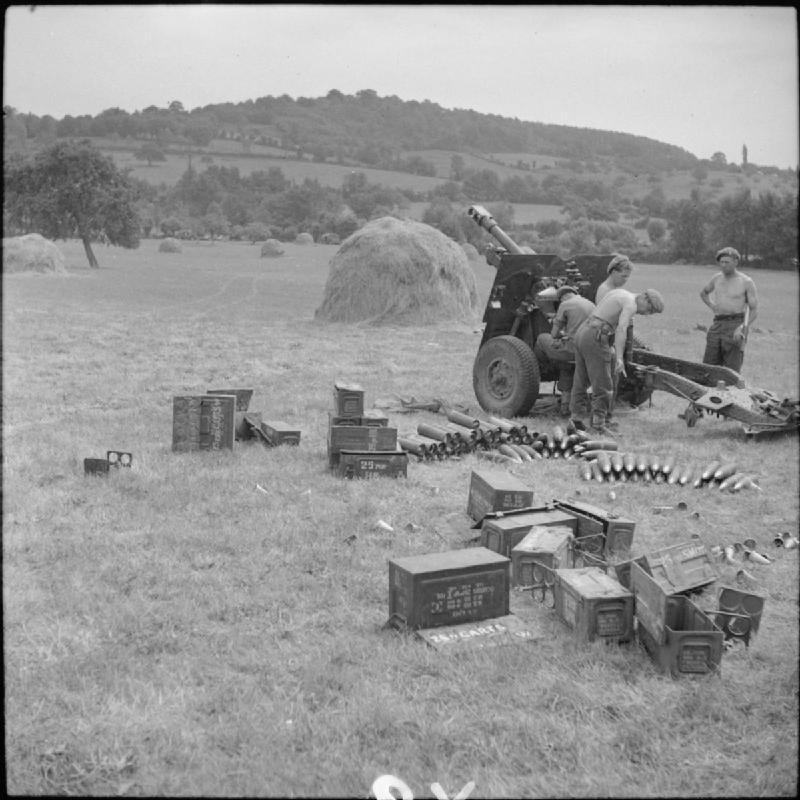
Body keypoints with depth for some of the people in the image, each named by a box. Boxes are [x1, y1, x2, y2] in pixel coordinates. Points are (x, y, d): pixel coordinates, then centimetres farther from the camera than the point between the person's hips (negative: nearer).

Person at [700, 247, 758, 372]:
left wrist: (743, 327, -18)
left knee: (732, 371, -8)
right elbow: (703, 292, 33)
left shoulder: (747, 282, -2)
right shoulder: (717, 278, 13)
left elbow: (754, 310, -3)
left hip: (735, 326, -5)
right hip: (717, 325, 5)